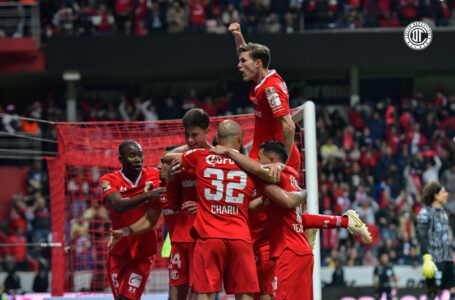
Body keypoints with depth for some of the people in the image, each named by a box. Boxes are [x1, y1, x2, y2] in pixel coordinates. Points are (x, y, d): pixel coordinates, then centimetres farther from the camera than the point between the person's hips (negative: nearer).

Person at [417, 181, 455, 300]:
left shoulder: (442, 212, 17)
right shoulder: (425, 213, -8)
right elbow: (422, 237, -13)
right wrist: (426, 258, -21)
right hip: (434, 258, -8)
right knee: (433, 289, -6)